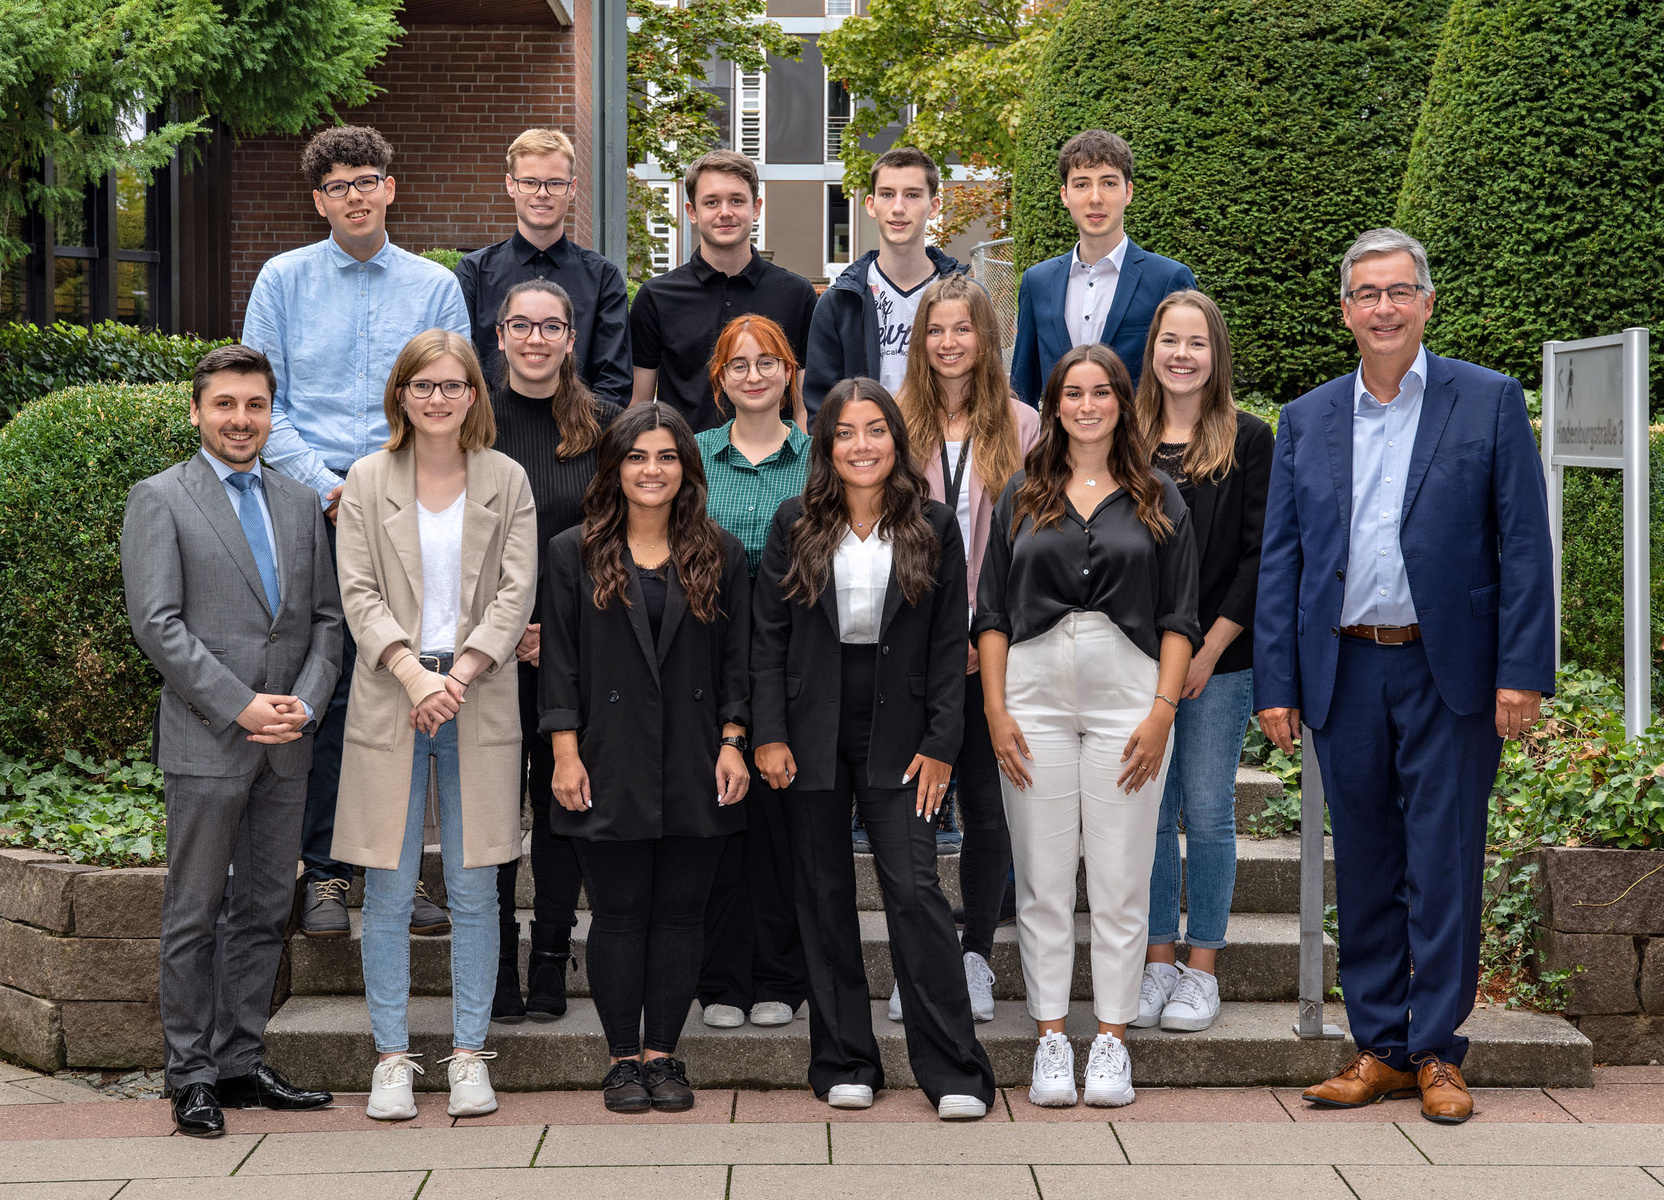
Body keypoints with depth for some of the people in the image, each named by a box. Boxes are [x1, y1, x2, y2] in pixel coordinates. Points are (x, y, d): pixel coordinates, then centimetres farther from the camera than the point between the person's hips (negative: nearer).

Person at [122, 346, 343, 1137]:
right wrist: (241, 707, -16)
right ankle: (192, 1077, 7)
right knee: (194, 916, 0)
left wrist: (305, 702, -4)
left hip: (286, 745, 5)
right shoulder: (160, 500, -2)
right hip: (205, 742, -5)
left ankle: (240, 1063, 18)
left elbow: (326, 618, 13)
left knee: (265, 910, 9)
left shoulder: (300, 504, 14)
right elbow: (156, 622, -10)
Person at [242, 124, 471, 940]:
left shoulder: (436, 287, 9)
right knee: (321, 690, -2)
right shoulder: (284, 281, 6)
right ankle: (323, 872, 7)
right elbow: (261, 405, 4)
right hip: (311, 508, -1)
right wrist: (328, 486, -7)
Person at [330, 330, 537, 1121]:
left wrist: (461, 672, -13)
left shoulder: (506, 481, 7)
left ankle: (468, 1054, 12)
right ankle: (392, 1057, 9)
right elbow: (359, 594, -1)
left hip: (479, 697, 1)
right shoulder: (367, 482, 6)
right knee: (388, 891, 1)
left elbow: (516, 590, 0)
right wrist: (415, 674, -16)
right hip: (391, 697, 0)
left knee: (474, 890, 3)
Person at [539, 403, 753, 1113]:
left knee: (680, 913, 5)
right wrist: (565, 754, -5)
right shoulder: (574, 554, 4)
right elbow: (560, 662, 2)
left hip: (696, 770, 1)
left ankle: (663, 1052, 14)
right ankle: (623, 1057, 12)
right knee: (618, 913, 3)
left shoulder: (721, 555, 8)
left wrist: (733, 743, -1)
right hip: (610, 767, -1)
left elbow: (737, 662, 8)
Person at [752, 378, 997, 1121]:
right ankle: (844, 1065, 15)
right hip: (812, 737, 2)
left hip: (898, 738, -1)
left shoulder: (934, 528, 2)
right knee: (825, 898, 6)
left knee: (914, 891, -8)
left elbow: (950, 644, 2)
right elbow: (768, 636, 4)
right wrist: (768, 735, -4)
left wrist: (940, 745, -4)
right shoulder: (795, 526, 3)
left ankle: (954, 1073, -2)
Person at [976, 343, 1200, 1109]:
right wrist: (996, 709, -2)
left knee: (1121, 880, 1)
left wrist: (1162, 710, -6)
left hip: (1127, 697, -1)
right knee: (1043, 879, 2)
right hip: (1036, 694, 1)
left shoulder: (1157, 500, 8)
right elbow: (992, 612, 8)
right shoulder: (1023, 497, 10)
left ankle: (1112, 1039, 9)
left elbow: (1179, 617, 4)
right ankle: (1050, 1040, 9)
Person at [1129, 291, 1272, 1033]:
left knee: (1208, 814, 2)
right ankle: (1159, 964, 14)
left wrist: (1210, 648, -9)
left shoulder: (1248, 440, 0)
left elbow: (1260, 554, -4)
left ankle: (1201, 971, 10)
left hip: (1219, 660, -2)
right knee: (1150, 814, 5)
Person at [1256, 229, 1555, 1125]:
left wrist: (1522, 672, -10)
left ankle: (1436, 1053, 10)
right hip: (1344, 672, 3)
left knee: (1444, 867, 1)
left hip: (1451, 672, -3)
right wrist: (1275, 683, 2)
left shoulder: (1490, 403, 1)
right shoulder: (1305, 421, 10)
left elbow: (1524, 545, -3)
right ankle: (1378, 1050, 17)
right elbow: (1279, 559, 9)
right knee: (1364, 871, 8)